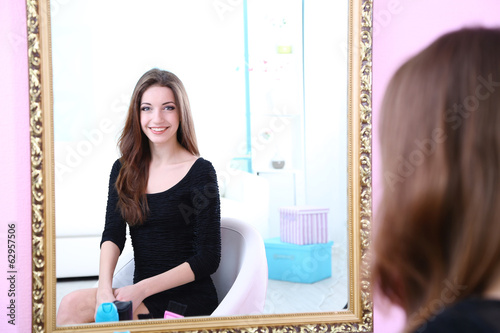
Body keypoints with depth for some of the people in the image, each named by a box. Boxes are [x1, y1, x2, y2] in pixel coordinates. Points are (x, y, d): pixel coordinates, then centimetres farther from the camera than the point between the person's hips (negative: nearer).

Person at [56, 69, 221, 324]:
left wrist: (142, 289, -17)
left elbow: (208, 259, -9)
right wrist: (104, 288, -21)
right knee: (71, 305, -23)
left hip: (188, 299, -4)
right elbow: (112, 235, -2)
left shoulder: (200, 172, -6)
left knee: (74, 308, -22)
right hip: (141, 294, 5)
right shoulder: (123, 170, 9)